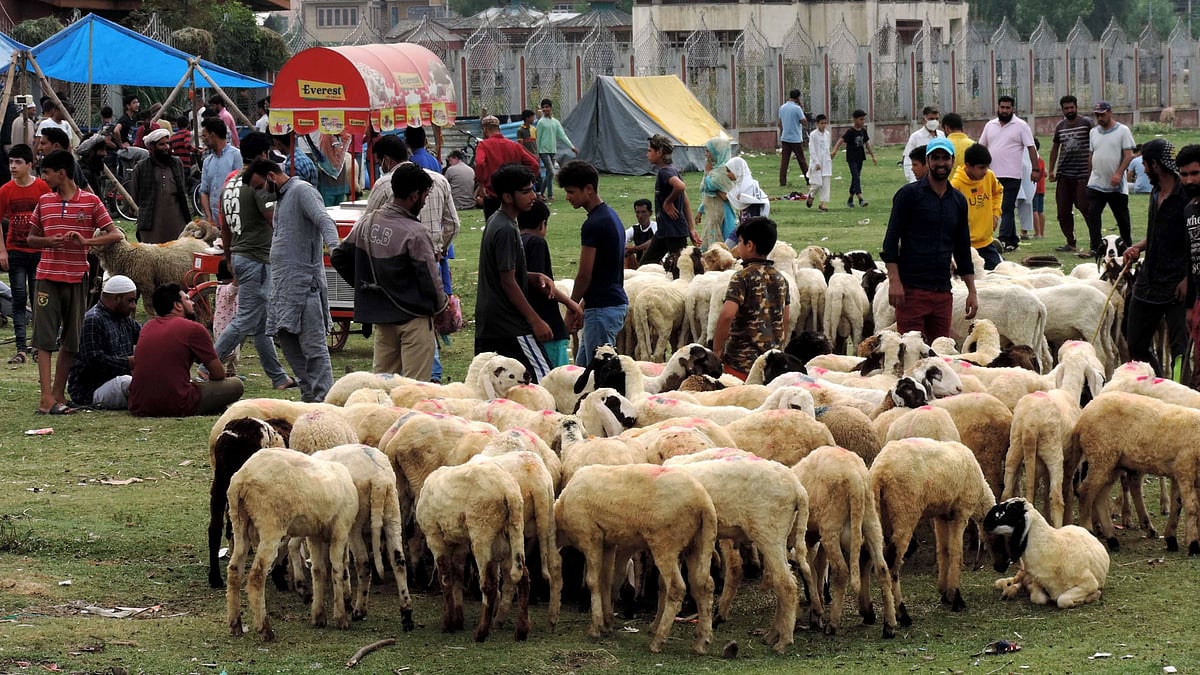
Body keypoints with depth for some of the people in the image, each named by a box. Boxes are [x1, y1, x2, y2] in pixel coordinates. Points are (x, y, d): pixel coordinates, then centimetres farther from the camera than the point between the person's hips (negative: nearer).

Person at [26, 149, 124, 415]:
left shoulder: (90, 201, 0)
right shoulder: (44, 201, 8)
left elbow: (116, 235, -2)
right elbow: (31, 238, 15)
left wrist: (86, 241, -17)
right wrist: (49, 241, -8)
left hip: (76, 279, -1)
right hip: (47, 277, 1)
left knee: (70, 342, 4)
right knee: (45, 339, -7)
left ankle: (58, 394, 13)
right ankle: (47, 397, -12)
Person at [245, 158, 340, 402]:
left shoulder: (302, 191, -6)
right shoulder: (281, 198, 23)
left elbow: (324, 221, -22)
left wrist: (333, 246, -40)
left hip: (304, 280, -10)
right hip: (284, 282, 10)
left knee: (313, 343, -12)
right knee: (286, 337, 9)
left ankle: (324, 398, -13)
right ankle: (309, 395, 14)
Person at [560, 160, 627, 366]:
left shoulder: (593, 225, -18)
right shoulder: (611, 215, 13)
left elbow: (585, 275, -16)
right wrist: (584, 302, 21)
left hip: (602, 309, -10)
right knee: (582, 364, 16)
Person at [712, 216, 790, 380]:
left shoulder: (743, 276, -11)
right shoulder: (780, 278, 10)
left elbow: (727, 315, -22)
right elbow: (786, 320, 16)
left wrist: (717, 350, -13)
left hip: (742, 362, -7)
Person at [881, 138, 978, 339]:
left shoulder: (958, 201, 15)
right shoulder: (909, 194, 0)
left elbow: (963, 250, 21)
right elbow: (891, 240, -4)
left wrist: (972, 291, 15)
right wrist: (894, 281, -15)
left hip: (943, 290, 5)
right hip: (911, 288, -5)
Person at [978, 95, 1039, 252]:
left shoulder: (1021, 126, -2)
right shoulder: (990, 125, 12)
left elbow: (1031, 148, -4)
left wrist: (1035, 169, -12)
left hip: (1012, 175, -5)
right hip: (993, 174, 5)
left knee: (1007, 209, -11)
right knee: (1007, 209, 10)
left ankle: (1003, 240, -18)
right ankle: (1012, 240, 15)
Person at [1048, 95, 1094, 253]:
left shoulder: (1087, 123, -2)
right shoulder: (1060, 126, 13)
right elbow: (1055, 149, 22)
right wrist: (1052, 170, 16)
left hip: (1083, 173, -5)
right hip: (1064, 173, 5)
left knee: (1085, 207, -10)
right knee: (1063, 210, 4)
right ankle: (1070, 243, 12)